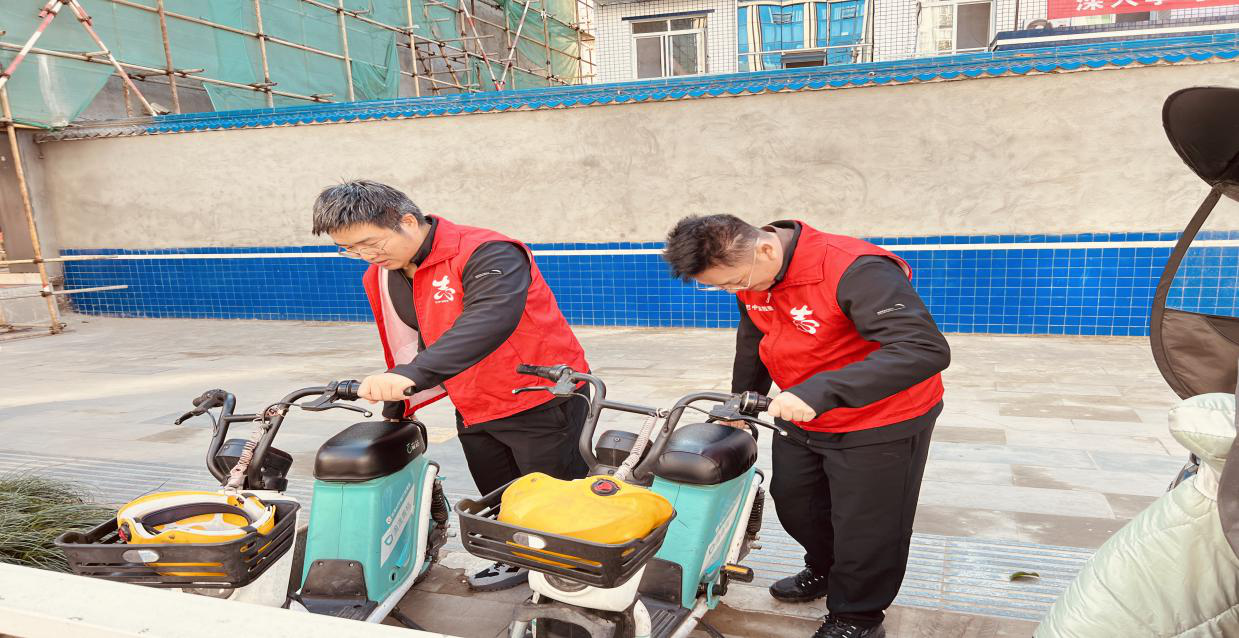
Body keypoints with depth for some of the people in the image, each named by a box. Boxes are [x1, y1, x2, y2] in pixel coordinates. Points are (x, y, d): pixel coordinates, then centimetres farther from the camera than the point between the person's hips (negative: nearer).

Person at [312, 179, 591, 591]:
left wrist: (411, 375, -51)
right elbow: (405, 348, 17)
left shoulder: (487, 254, -24)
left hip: (540, 403, -7)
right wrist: (395, 408, 20)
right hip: (474, 414, 8)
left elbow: (489, 321, -42)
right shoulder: (380, 278, 3)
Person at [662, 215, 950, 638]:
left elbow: (927, 349, -40)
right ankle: (823, 570, 49)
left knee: (864, 529, 6)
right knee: (794, 504, 21)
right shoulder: (749, 274, -7)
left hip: (879, 426, -7)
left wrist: (820, 392, -45)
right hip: (801, 419, 7)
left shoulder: (854, 270, -33)